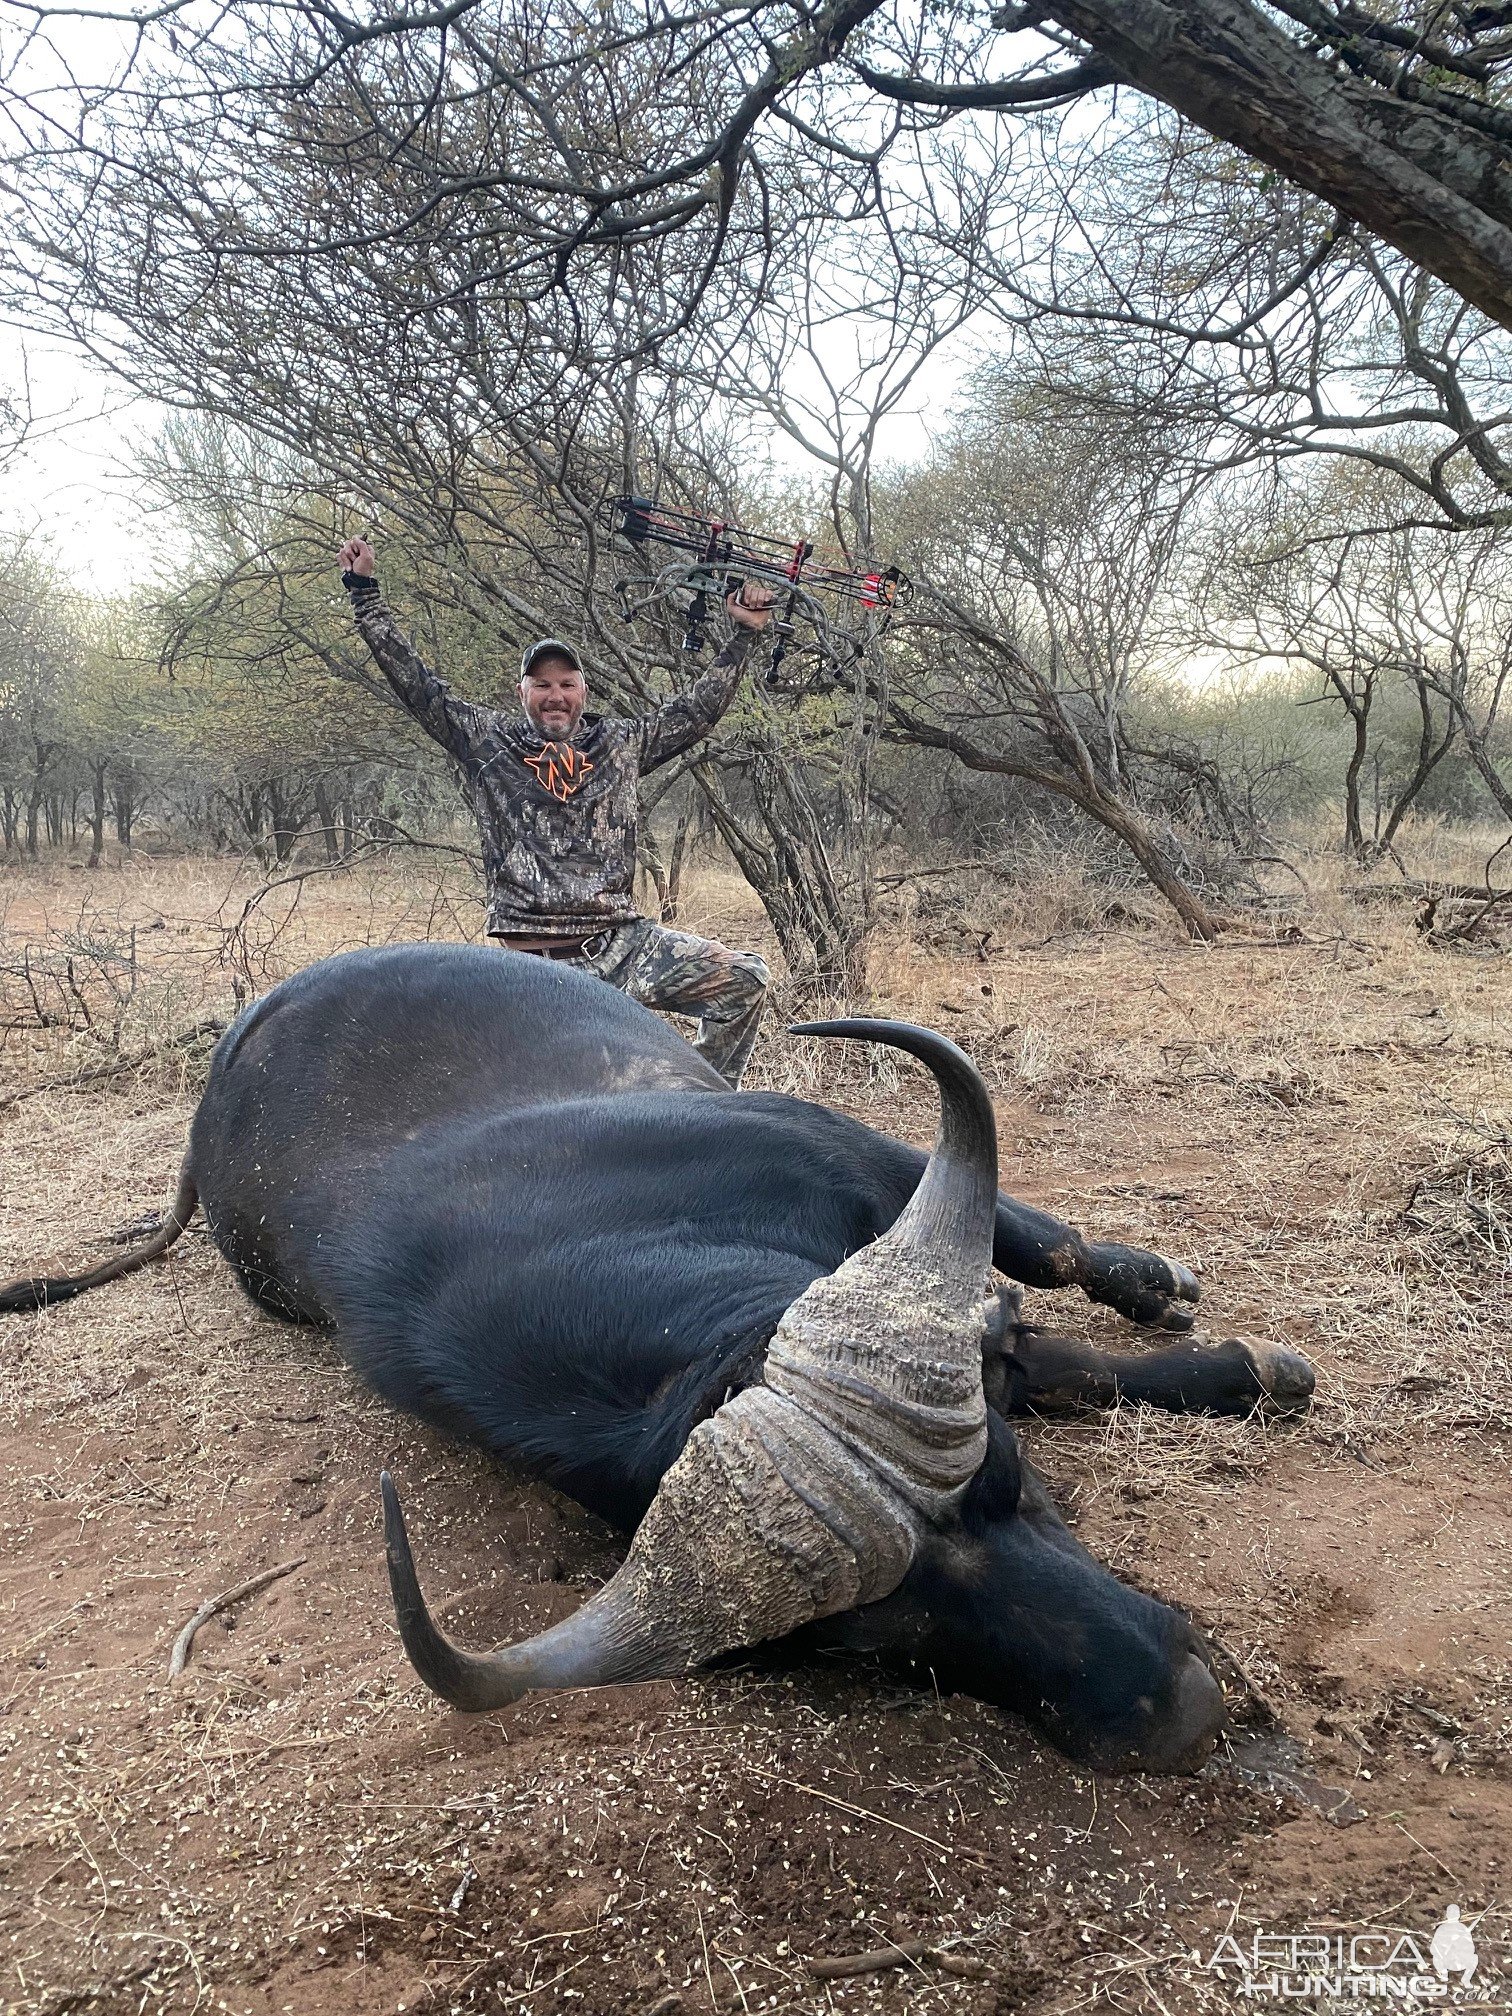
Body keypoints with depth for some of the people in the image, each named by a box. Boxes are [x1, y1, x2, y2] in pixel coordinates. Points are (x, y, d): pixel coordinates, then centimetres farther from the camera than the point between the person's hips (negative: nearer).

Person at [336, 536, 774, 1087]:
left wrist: (743, 635, 18)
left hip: (625, 943, 2)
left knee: (745, 979, -11)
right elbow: (414, 681, 7)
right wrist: (364, 590, 6)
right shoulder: (486, 742, 8)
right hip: (536, 961, -2)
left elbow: (697, 709, 20)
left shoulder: (622, 743, 14)